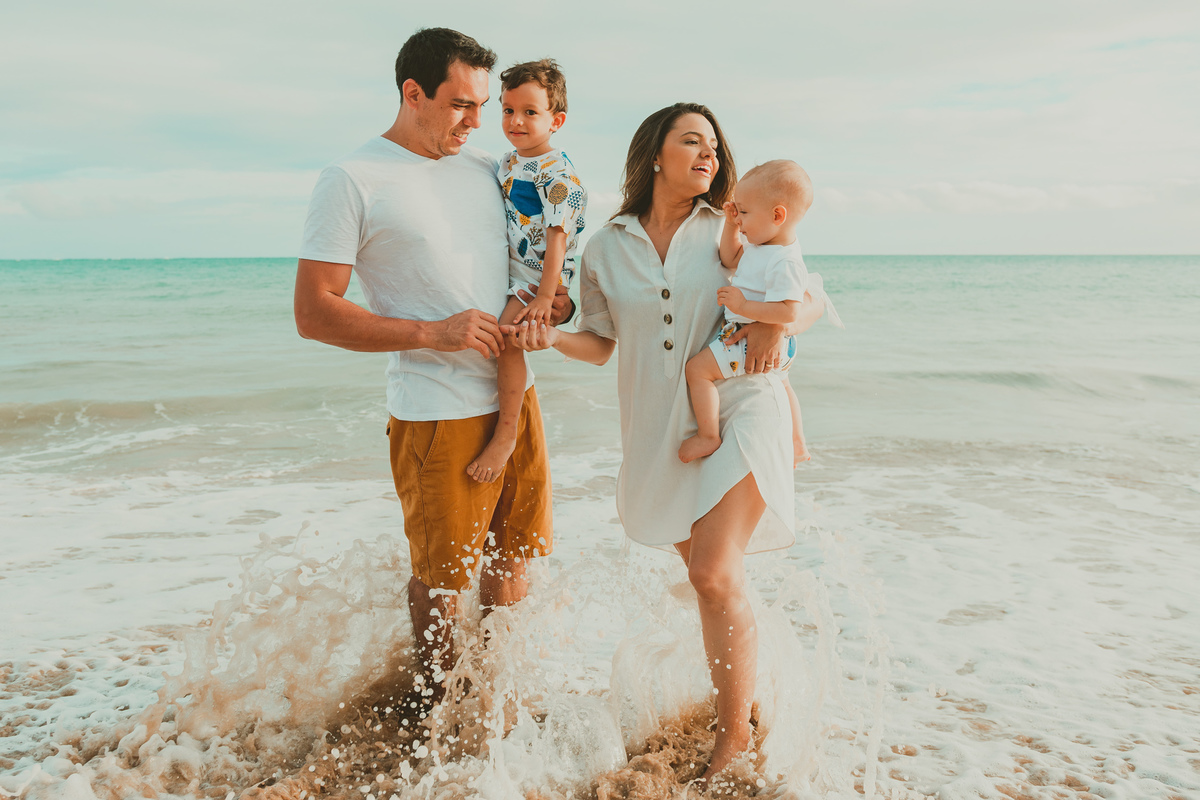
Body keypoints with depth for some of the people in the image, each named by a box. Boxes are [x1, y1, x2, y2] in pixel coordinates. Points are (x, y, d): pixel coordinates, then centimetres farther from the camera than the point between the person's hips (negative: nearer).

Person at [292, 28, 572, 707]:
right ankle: (438, 705, 30)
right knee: (441, 576, 6)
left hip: (516, 394, 6)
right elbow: (314, 313, -11)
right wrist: (432, 332, -18)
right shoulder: (353, 180, -7)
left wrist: (556, 300, 1)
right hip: (436, 413, -6)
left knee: (511, 557, 17)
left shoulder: (488, 169, 11)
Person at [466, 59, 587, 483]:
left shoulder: (556, 172, -17)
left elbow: (557, 237, -20)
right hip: (509, 271, 10)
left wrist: (545, 297, -24)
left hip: (542, 274, -10)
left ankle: (506, 432, -17)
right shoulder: (508, 162, 10)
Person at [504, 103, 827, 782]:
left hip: (739, 410, -3)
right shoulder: (607, 249, 4)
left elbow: (814, 301, 5)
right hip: (660, 427, 3)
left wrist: (777, 324, -16)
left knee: (714, 573, -16)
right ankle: (741, 687, 39)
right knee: (703, 569, 15)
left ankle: (736, 732, 0)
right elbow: (600, 342, 11)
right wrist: (551, 337, -9)